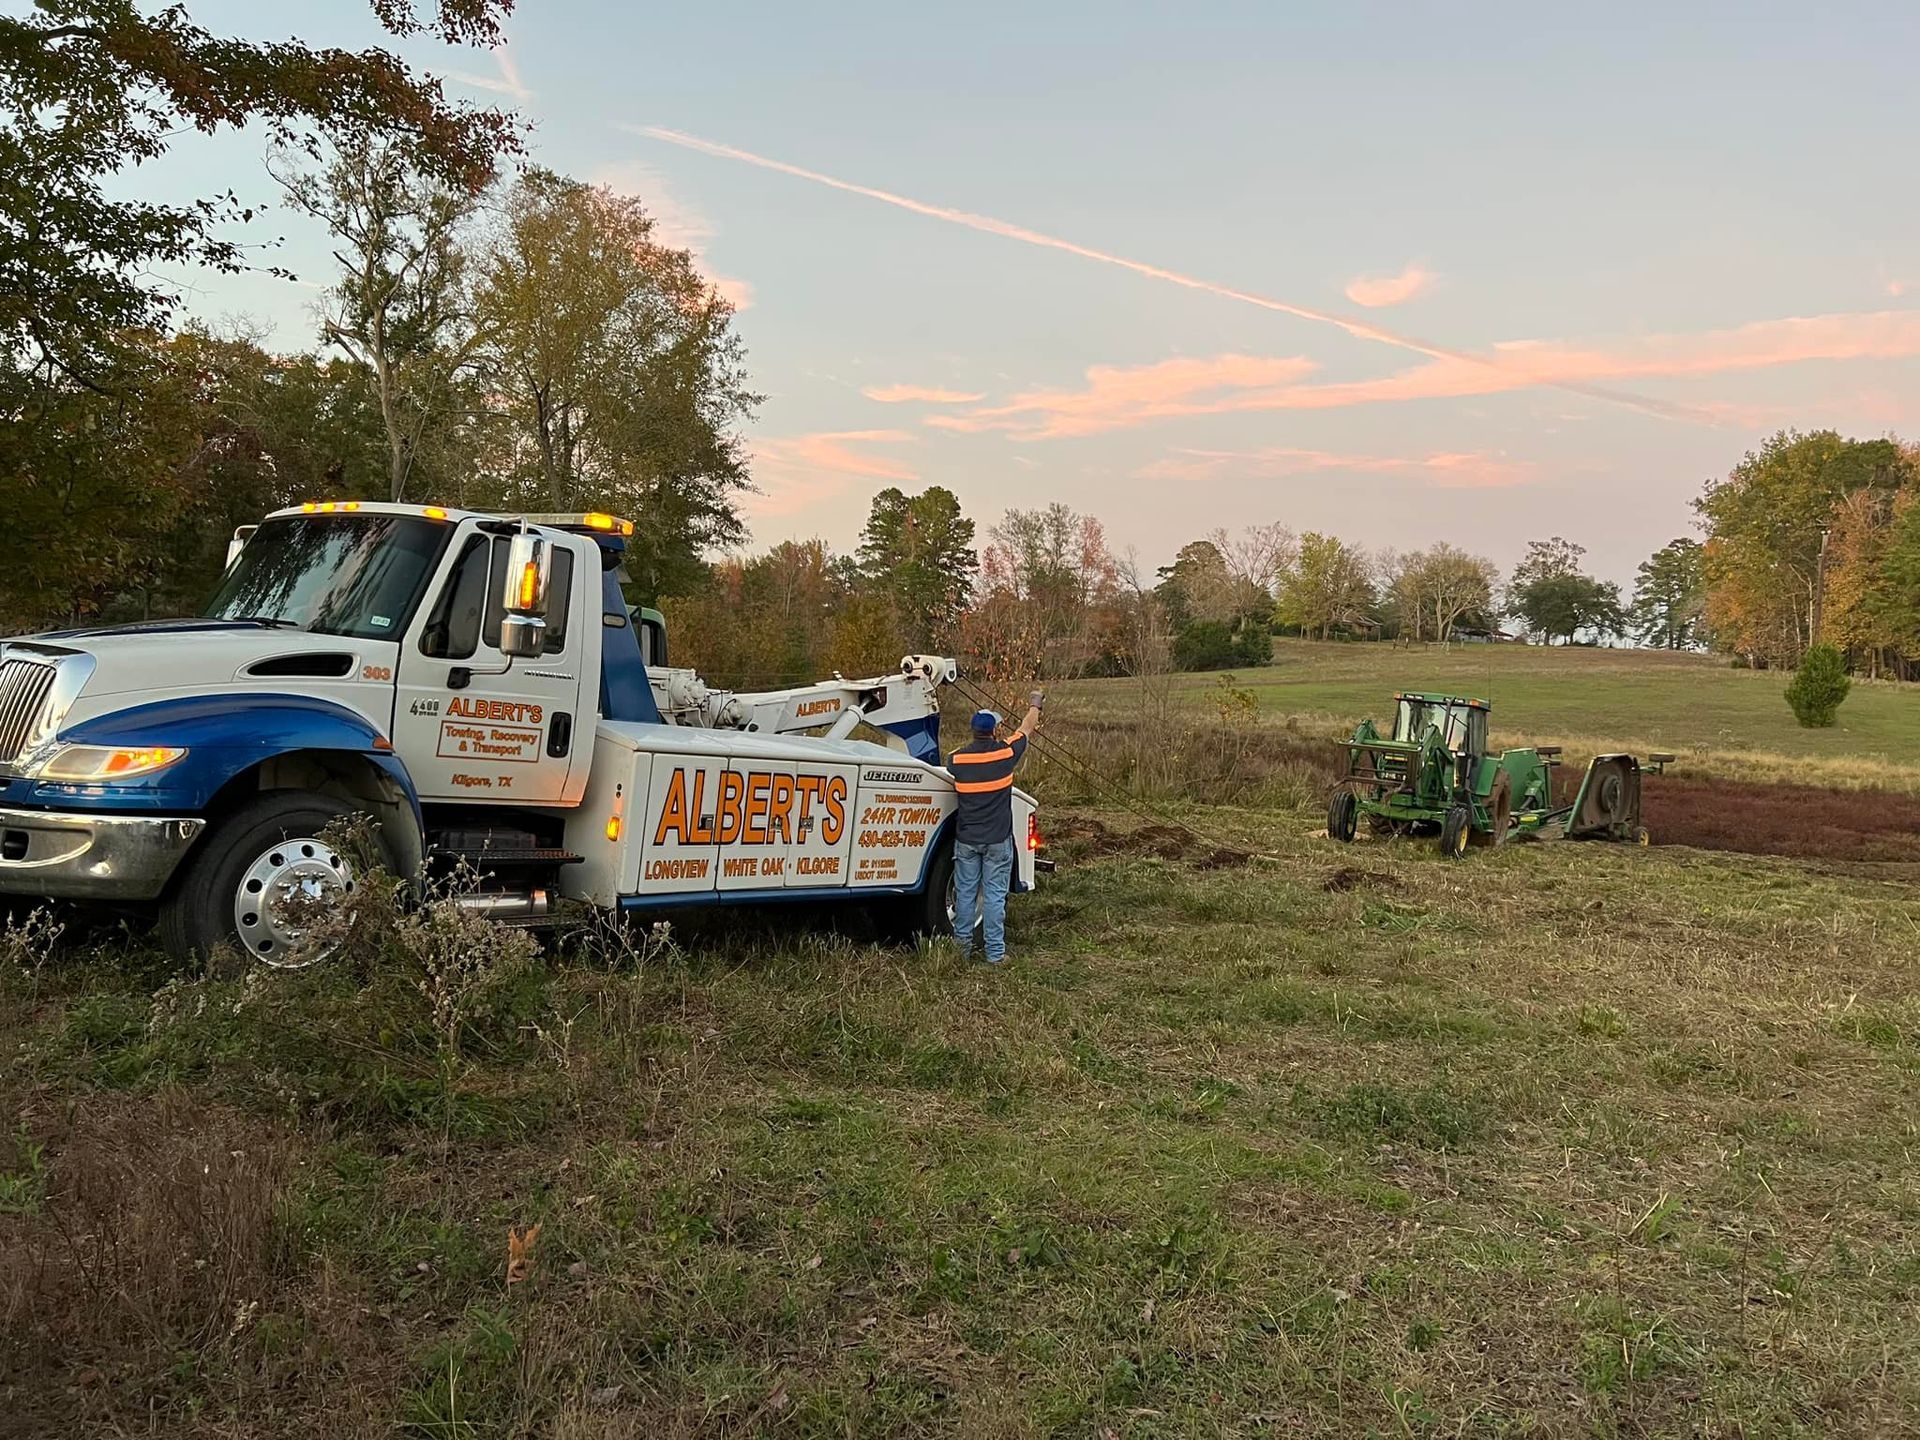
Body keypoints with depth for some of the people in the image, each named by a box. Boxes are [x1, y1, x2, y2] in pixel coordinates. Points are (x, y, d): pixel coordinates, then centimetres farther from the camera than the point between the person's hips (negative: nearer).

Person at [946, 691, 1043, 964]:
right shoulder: (1005, 752, -10)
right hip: (997, 840, -2)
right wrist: (1035, 705, 28)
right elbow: (1027, 727, 9)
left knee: (965, 893, 11)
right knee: (994, 895, 2)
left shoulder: (957, 758, -6)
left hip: (966, 839, 2)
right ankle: (995, 952, 6)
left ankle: (963, 946, 18)